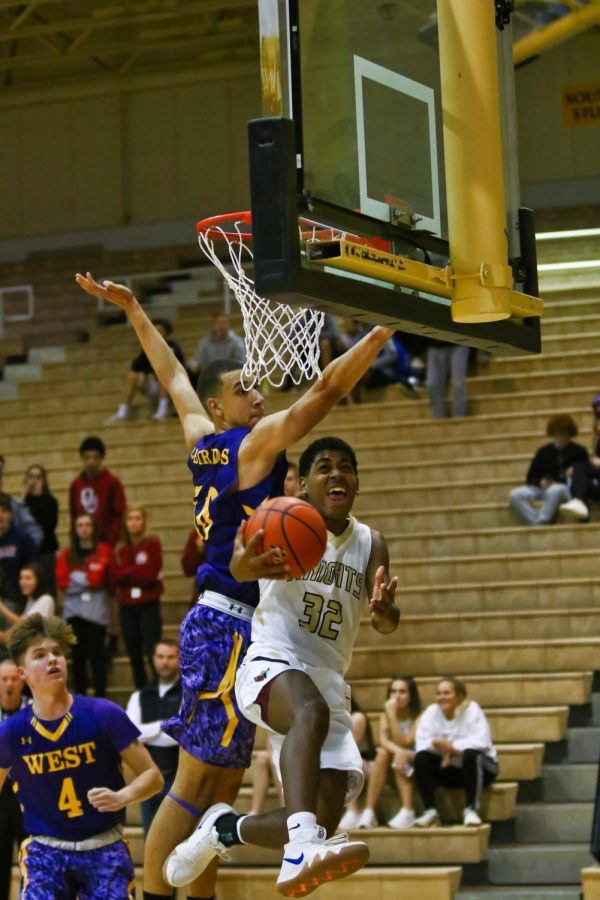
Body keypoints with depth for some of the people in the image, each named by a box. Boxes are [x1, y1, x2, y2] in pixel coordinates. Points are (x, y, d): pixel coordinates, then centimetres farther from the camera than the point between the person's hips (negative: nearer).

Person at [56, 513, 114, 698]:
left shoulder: (104, 551, 2)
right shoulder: (66, 554, 10)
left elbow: (99, 579, -8)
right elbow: (62, 582, 0)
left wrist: (76, 578, -3)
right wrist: (88, 579, -7)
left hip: (97, 610, -3)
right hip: (74, 610, 3)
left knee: (96, 655, -6)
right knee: (78, 656, 3)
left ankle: (100, 698, -2)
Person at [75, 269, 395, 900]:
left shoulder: (203, 443, 13)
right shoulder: (257, 443, -8)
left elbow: (173, 376, 26)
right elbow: (327, 387, -14)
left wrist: (131, 309, 35)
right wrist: (387, 327, -11)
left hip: (219, 624, 10)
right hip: (227, 625, -10)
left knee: (221, 789, 11)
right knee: (196, 785, -9)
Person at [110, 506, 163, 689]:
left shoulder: (152, 544, 0)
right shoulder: (120, 549, 11)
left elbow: (149, 574, -9)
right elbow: (113, 579, 1)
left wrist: (125, 574, -2)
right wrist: (136, 573, -10)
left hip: (148, 605, -4)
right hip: (127, 607, 4)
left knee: (153, 653, -14)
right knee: (134, 657, 6)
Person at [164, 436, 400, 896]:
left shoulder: (370, 543, 11)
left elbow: (387, 624, -5)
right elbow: (238, 566, -24)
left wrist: (385, 610, -31)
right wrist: (251, 555, -50)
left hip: (330, 681, 6)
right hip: (272, 664, -6)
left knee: (324, 820, -4)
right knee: (311, 711, -41)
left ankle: (224, 828, 26)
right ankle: (301, 851, -58)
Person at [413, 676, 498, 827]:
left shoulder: (472, 710, -14)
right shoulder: (431, 712, -4)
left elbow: (481, 741, -27)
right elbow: (421, 743, -14)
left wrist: (453, 747, -32)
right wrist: (437, 743, -36)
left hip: (479, 768, -4)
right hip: (448, 770, 4)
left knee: (470, 754, -36)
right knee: (421, 757, -20)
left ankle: (471, 810, -29)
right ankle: (430, 811, -18)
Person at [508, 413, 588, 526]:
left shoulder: (578, 452, 7)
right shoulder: (544, 452, 14)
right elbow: (531, 477, 14)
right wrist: (541, 482, -9)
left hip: (569, 489, -4)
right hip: (544, 488, 4)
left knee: (554, 491, -42)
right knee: (515, 495, -24)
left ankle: (540, 524, -39)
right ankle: (535, 523, -35)